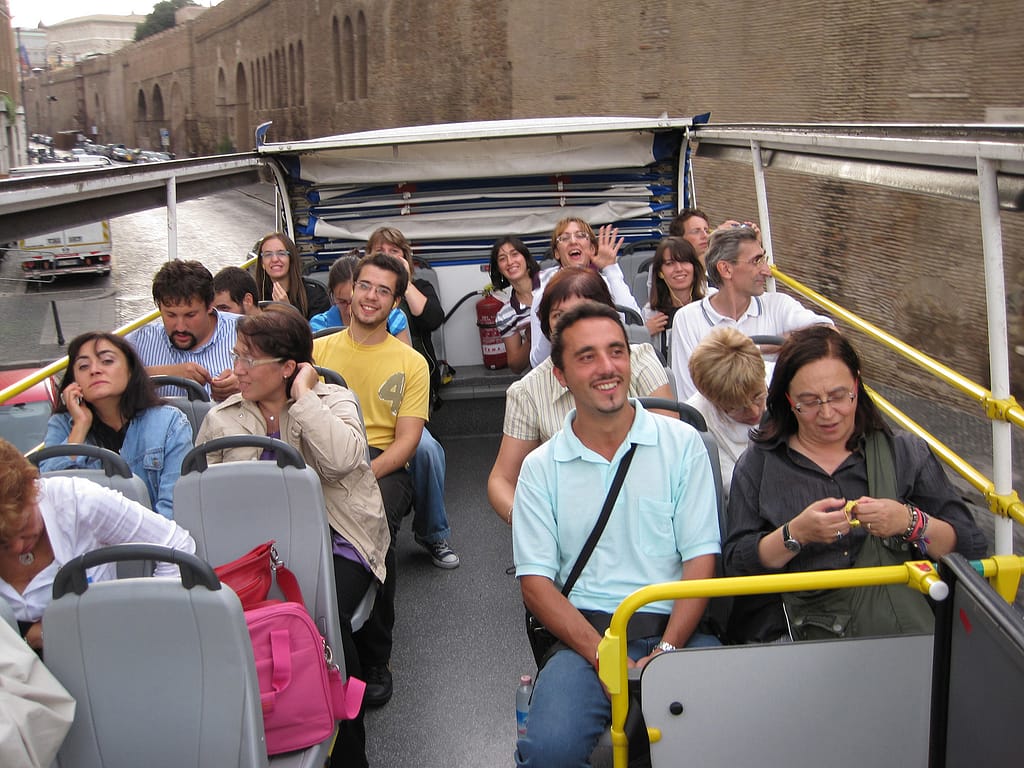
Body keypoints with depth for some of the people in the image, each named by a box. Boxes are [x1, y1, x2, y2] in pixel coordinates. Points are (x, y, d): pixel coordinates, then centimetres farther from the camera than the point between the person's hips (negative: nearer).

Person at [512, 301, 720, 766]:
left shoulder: (682, 443, 7)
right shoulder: (541, 467, 8)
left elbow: (701, 559, 1)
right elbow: (535, 582, 1)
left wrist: (666, 650, -13)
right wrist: (604, 656, -14)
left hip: (678, 630, 1)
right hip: (585, 635, 0)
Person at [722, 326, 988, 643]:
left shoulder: (907, 454, 14)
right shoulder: (758, 464, 12)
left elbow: (972, 547, 9)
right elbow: (734, 565, 4)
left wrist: (912, 523, -10)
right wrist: (795, 534, -13)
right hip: (789, 633, -1)